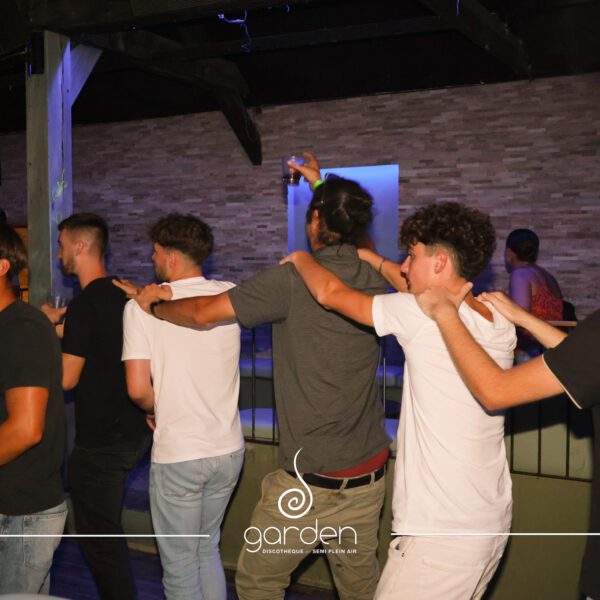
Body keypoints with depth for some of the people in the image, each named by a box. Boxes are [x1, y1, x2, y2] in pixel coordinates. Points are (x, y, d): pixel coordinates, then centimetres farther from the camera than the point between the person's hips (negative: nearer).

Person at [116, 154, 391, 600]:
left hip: (310, 483, -6)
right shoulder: (375, 282, 1)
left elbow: (205, 312, -13)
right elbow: (354, 239, 24)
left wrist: (153, 304, 7)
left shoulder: (294, 280, -17)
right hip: (370, 475, 6)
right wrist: (322, 186, 35)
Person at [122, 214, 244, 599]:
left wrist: (157, 408, 5)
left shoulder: (141, 309, -12)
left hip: (178, 455, -4)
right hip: (228, 448, 5)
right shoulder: (230, 296, -2)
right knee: (208, 549, 23)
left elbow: (138, 390, -16)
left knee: (180, 566, 11)